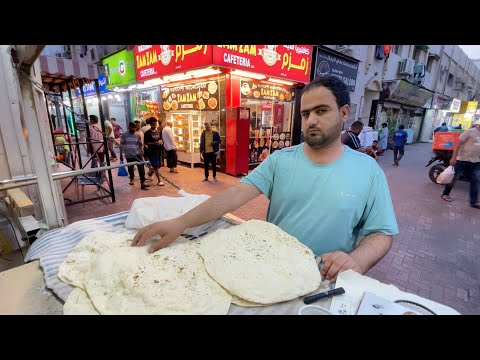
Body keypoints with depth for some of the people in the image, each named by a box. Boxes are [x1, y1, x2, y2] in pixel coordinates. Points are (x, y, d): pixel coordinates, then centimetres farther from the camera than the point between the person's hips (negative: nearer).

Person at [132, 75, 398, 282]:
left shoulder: (368, 170, -4)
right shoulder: (280, 160, -4)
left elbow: (382, 234, -2)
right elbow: (236, 194, -14)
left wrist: (356, 261, -23)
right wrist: (180, 223, -24)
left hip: (326, 282, 1)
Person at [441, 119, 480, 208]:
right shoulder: (470, 131, -10)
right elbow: (458, 144, -14)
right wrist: (453, 158, -19)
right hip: (463, 159, -7)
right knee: (454, 178, 3)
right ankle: (445, 194, 19)